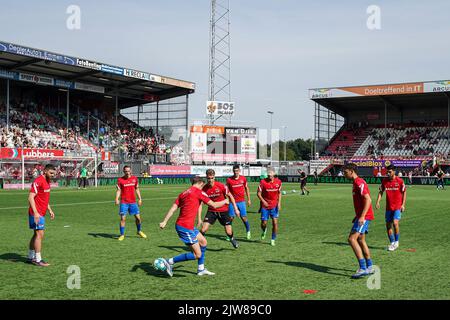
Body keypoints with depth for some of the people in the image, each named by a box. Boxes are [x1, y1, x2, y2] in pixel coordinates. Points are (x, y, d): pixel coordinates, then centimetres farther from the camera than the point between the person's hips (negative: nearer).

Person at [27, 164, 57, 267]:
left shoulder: (47, 181, 14)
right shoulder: (38, 181, -16)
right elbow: (31, 197, -21)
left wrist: (50, 210, 22)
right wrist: (35, 213, -26)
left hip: (41, 213, 10)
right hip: (36, 213, -10)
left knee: (37, 235, 14)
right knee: (39, 234, -10)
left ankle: (30, 257, 23)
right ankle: (38, 260, -7)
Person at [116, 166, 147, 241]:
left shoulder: (134, 178, 4)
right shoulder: (120, 180, -4)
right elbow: (118, 190, -4)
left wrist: (140, 199, 11)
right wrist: (117, 199, -18)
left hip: (133, 202, 3)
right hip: (124, 202, -3)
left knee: (138, 217, 4)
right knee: (123, 218, -6)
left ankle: (139, 231, 27)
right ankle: (122, 235, 5)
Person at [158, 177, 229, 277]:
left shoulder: (183, 193, 13)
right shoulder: (199, 192, -8)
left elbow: (173, 208, 5)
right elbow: (214, 205, -3)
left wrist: (164, 221, -1)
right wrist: (225, 201, 15)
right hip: (185, 228, -9)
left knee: (203, 242, 21)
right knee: (197, 255, -4)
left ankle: (201, 269, 27)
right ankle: (169, 262, -3)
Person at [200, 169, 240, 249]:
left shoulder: (221, 186, -17)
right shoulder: (204, 189, -13)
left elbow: (230, 196, -3)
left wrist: (236, 209, -4)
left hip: (223, 211, -1)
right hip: (211, 211, 1)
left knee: (229, 232, -1)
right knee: (203, 229, -14)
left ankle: (232, 239, 34)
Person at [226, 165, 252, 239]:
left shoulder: (243, 178, 0)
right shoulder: (229, 180, -6)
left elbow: (246, 188, 12)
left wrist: (248, 199, 13)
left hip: (241, 201, 1)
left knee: (244, 218, 1)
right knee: (231, 218, -5)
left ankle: (248, 231, 24)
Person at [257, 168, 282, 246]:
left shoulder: (278, 181, -2)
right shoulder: (263, 182, -11)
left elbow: (279, 192, 11)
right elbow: (259, 193, -6)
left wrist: (279, 203, 0)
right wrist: (263, 201, -22)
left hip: (274, 206, 1)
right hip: (265, 206, -1)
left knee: (275, 223, -7)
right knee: (263, 223, 1)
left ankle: (273, 240, 9)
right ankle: (264, 231, 38)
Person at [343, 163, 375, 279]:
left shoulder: (359, 183, -14)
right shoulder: (356, 183, 17)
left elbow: (368, 200, -23)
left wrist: (362, 216, -28)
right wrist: (357, 216, 26)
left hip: (364, 216, -11)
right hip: (361, 216, 11)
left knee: (352, 239, -16)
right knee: (361, 241, 15)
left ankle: (363, 268, -17)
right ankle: (369, 268, 23)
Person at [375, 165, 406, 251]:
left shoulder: (400, 181, -8)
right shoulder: (384, 181, 0)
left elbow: (404, 192, 2)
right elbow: (381, 191, 9)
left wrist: (403, 204, -3)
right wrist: (378, 201, -4)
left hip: (398, 206, -4)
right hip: (388, 207, 4)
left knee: (395, 223, -18)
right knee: (388, 225, 6)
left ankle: (396, 242, 1)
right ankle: (392, 243, 21)